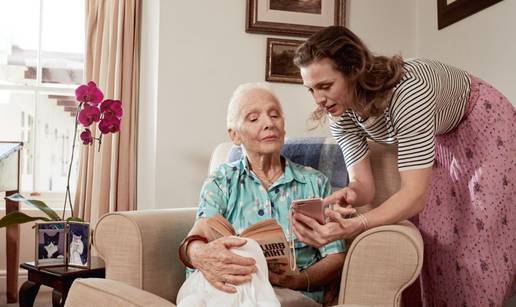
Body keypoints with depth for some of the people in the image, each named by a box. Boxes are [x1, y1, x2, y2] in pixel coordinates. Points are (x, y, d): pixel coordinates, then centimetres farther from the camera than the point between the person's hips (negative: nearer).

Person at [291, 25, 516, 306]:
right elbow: (363, 182, -20)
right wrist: (350, 195, -45)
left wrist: (353, 227, -59)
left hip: (483, 125, -5)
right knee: (435, 236, 2)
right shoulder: (341, 114, -21)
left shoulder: (407, 91, -42)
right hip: (436, 139, 6)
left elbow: (416, 193, -44)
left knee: (480, 237, -9)